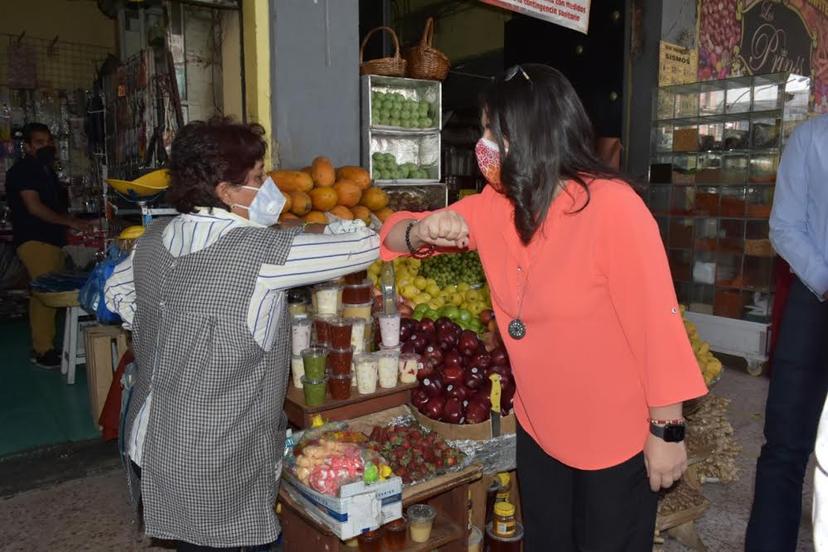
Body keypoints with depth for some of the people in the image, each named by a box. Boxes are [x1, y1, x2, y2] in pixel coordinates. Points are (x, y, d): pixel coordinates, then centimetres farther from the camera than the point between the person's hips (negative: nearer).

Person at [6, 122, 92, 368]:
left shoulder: (46, 169, 20)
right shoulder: (22, 170, -7)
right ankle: (43, 351, -6)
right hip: (34, 240, -8)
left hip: (52, 239, 8)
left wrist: (71, 228, 16)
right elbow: (34, 207, -16)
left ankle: (43, 344, 17)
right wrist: (70, 222, -16)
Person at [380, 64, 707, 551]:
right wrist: (424, 232, -20)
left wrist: (668, 430, -15)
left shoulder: (612, 206, -22)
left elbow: (657, 322, -19)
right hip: (539, 430, 6)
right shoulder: (494, 206, -3)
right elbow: (395, 235, 3)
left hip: (617, 440, -5)